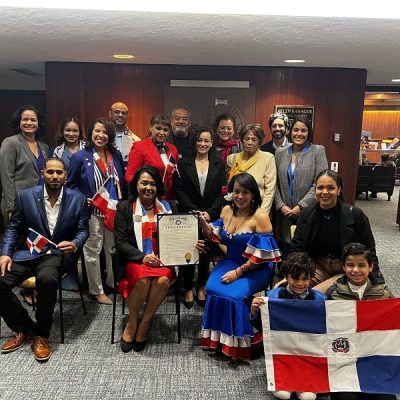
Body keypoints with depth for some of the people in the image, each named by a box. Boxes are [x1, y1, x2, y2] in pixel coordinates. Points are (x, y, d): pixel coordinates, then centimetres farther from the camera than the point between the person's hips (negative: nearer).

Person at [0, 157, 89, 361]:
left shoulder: (78, 199, -1)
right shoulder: (25, 196, 0)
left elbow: (83, 230, 4)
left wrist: (74, 244, -18)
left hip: (58, 253, -2)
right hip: (27, 252, 3)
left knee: (46, 279, -35)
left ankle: (41, 334, -9)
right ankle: (24, 328, 7)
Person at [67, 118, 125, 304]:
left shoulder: (116, 155, 4)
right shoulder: (80, 157, -7)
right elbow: (71, 185, 0)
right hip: (92, 212, -4)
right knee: (93, 251, 7)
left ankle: (114, 282, 33)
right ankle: (97, 290, 21)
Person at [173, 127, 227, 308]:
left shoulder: (219, 164, 6)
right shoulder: (183, 163, 3)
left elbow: (222, 192, 1)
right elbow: (179, 190, -3)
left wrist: (209, 212, -11)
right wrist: (195, 211, -12)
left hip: (211, 217, 1)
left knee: (207, 253, 7)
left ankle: (201, 288, 23)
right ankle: (188, 289, 17)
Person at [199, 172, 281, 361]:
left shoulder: (260, 216, -14)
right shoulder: (227, 210, 4)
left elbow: (261, 255, -16)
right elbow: (216, 237, 15)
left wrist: (238, 272, -18)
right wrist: (203, 223, -4)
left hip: (255, 269, -5)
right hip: (230, 261, 5)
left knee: (233, 294, -27)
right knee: (212, 288, -21)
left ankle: (237, 345, -3)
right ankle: (219, 340, -2)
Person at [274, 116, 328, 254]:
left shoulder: (318, 151, 1)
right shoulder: (280, 153, 10)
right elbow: (275, 184, 8)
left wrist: (301, 206, -13)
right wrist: (281, 206, -5)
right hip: (285, 216, 3)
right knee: (286, 257, 7)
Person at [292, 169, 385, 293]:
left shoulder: (355, 214, -9)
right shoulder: (307, 214, 1)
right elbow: (297, 248, 2)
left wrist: (373, 281, -7)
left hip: (347, 270, -4)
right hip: (318, 267, 4)